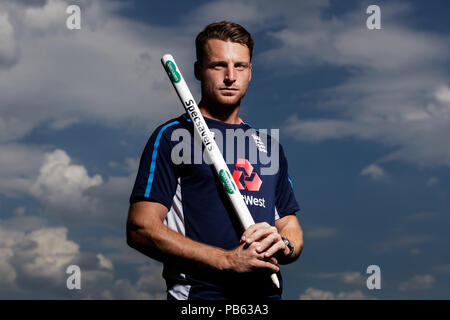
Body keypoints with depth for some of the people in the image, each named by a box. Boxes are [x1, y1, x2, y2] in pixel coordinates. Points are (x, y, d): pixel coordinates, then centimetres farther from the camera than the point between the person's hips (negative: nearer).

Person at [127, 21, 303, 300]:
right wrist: (227, 260, -13)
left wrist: (282, 244, -3)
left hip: (267, 293, 6)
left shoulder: (269, 146, 20)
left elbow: (292, 227, 21)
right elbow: (141, 229, -7)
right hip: (200, 294, -6)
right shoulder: (172, 136, 2)